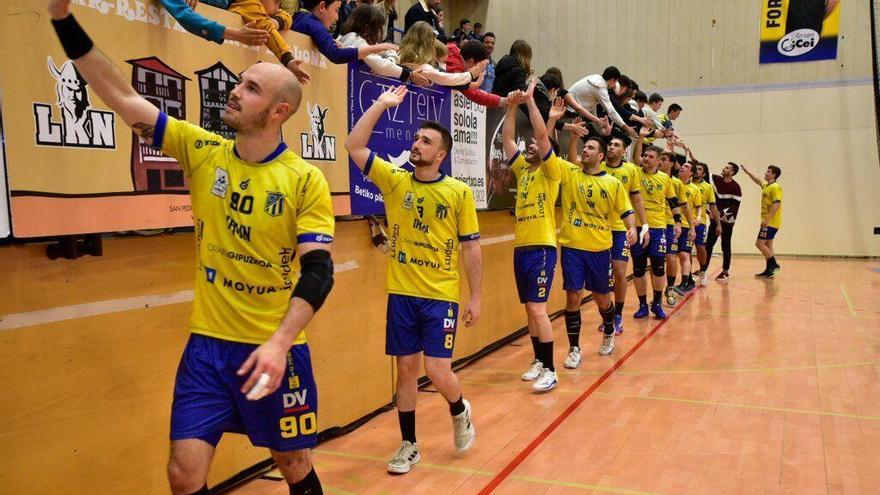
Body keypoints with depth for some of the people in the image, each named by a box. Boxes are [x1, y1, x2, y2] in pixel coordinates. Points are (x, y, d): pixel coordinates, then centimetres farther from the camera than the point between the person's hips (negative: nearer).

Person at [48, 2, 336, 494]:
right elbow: (123, 97, -2)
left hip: (275, 348, -2)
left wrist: (279, 343, -28)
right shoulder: (201, 151, -1)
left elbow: (318, 271, -16)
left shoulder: (306, 180, -11)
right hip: (207, 344, 3)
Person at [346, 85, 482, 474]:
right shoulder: (394, 180, 2)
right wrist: (382, 103, -4)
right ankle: (409, 445, 25)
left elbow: (471, 247, 0)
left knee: (438, 372, -4)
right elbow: (353, 146, -4)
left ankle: (460, 412, 30)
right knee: (406, 369, 9)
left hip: (441, 296, -2)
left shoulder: (459, 192, -3)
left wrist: (476, 297, -2)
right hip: (401, 294, 2)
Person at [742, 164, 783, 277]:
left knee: (759, 243, -11)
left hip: (771, 223, -10)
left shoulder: (775, 187, -15)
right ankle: (769, 270, 15)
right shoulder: (766, 185, 13)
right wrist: (747, 172, 31)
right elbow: (758, 181, 36)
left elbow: (777, 204, -24)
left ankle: (775, 265, -6)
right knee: (767, 245, 11)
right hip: (767, 222, 10)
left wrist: (767, 219, -29)